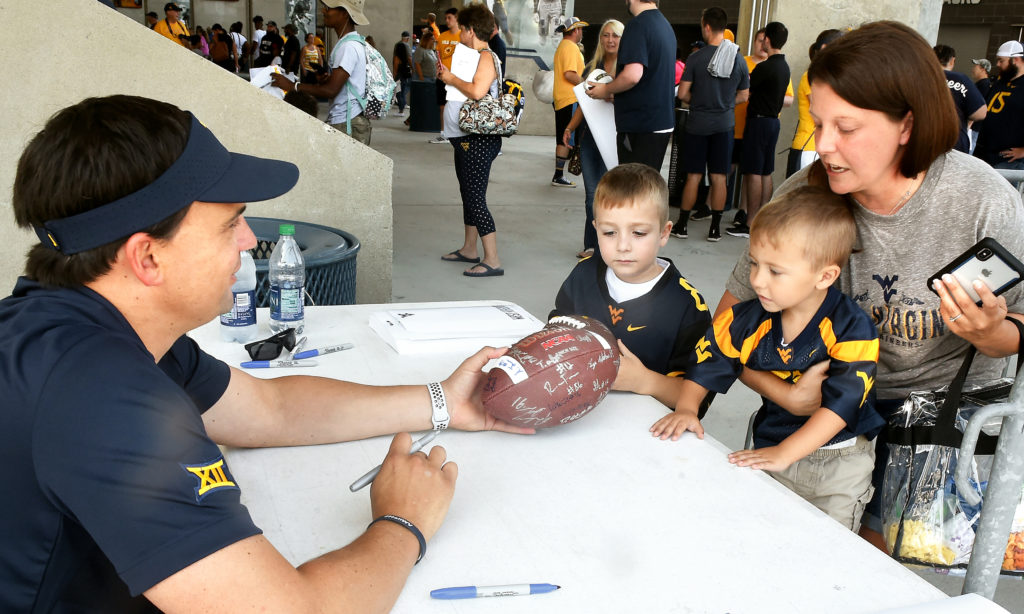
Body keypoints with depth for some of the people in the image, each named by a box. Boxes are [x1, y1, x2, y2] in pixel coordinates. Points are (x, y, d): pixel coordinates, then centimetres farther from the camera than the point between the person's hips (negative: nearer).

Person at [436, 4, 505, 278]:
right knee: (468, 195, 18)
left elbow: (477, 91, -30)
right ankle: (469, 250, 30)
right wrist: (445, 75, 7)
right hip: (465, 139, 11)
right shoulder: (472, 57, 17)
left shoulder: (487, 57, -14)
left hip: (479, 140, -11)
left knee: (476, 199, -11)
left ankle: (492, 261, -8)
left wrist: (451, 78, -15)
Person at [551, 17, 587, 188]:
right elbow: (569, 74, -22)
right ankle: (558, 176, -8)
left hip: (561, 100, 10)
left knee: (563, 140, 12)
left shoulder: (562, 47, 20)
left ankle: (559, 176, 15)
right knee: (567, 140, -8)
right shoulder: (571, 47, -12)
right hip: (570, 100, -10)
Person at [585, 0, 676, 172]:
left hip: (639, 126, -9)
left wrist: (606, 90, -7)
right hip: (663, 123, 9)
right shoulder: (666, 25, 16)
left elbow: (632, 75, -25)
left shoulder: (638, 24, -14)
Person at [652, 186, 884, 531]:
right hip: (772, 451, 4)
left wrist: (784, 453, -34)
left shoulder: (851, 329, -21)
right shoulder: (750, 320, -7)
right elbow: (708, 362, 3)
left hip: (839, 463, -3)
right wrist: (686, 408, -14)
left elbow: (840, 402, -28)